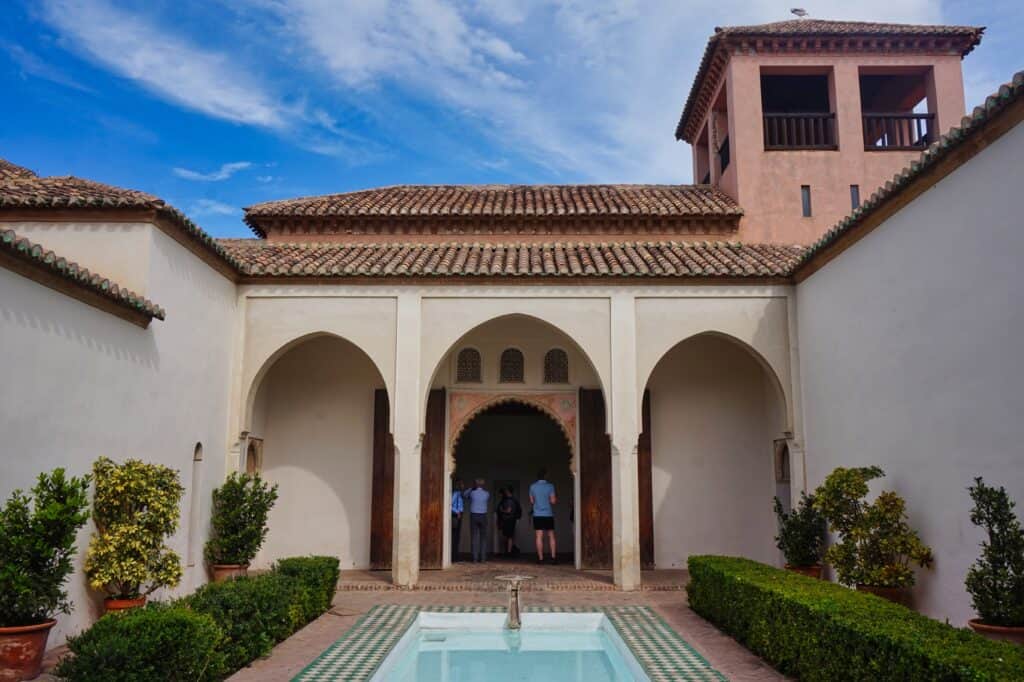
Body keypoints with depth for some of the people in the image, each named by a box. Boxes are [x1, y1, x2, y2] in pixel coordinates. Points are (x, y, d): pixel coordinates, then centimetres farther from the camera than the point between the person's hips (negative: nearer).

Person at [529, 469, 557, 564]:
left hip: (537, 514, 1)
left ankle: (540, 558, -2)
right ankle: (553, 557, 4)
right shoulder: (550, 486, -5)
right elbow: (553, 501, -8)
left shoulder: (532, 487, 1)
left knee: (539, 537, 0)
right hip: (548, 514, -1)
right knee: (551, 536, 9)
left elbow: (531, 501, 9)